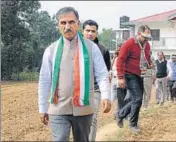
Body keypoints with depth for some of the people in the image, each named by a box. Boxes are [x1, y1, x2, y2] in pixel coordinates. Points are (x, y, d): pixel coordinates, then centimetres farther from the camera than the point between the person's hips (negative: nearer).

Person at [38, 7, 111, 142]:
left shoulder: (91, 47, 0)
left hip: (84, 108, 1)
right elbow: (44, 81, 7)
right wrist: (43, 108, 7)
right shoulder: (51, 50, 3)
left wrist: (106, 96, -19)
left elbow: (102, 74, -2)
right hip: (58, 110, 0)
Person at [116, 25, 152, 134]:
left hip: (140, 76, 8)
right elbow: (120, 60, -17)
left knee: (136, 100, 11)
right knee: (137, 99, -10)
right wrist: (121, 77, -20)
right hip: (130, 75, -8)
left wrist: (150, 64, 1)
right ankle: (133, 124, 7)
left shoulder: (147, 45, 7)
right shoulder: (129, 44, -15)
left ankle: (120, 115, 30)